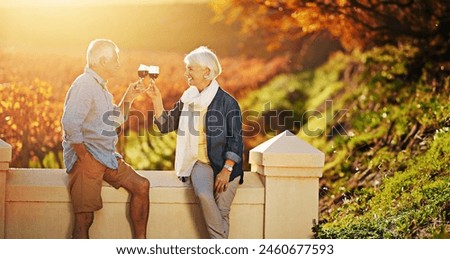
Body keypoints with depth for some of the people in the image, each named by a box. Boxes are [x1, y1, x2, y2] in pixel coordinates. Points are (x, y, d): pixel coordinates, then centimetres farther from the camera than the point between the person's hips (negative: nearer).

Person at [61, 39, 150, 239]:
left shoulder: (100, 87, 18)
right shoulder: (84, 85, -14)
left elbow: (114, 121, 28)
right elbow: (70, 123, -26)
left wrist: (128, 98, 15)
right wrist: (83, 155, -21)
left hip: (106, 157, 10)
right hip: (87, 158, -10)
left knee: (141, 186, 2)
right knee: (84, 217, -12)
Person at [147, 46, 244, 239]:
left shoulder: (227, 102, -4)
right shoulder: (187, 99, 11)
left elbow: (236, 139, -5)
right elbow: (166, 125, 18)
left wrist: (227, 170, -13)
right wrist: (156, 100, 6)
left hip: (224, 164, -2)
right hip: (200, 162, 2)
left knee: (222, 210, -18)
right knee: (204, 195, -27)